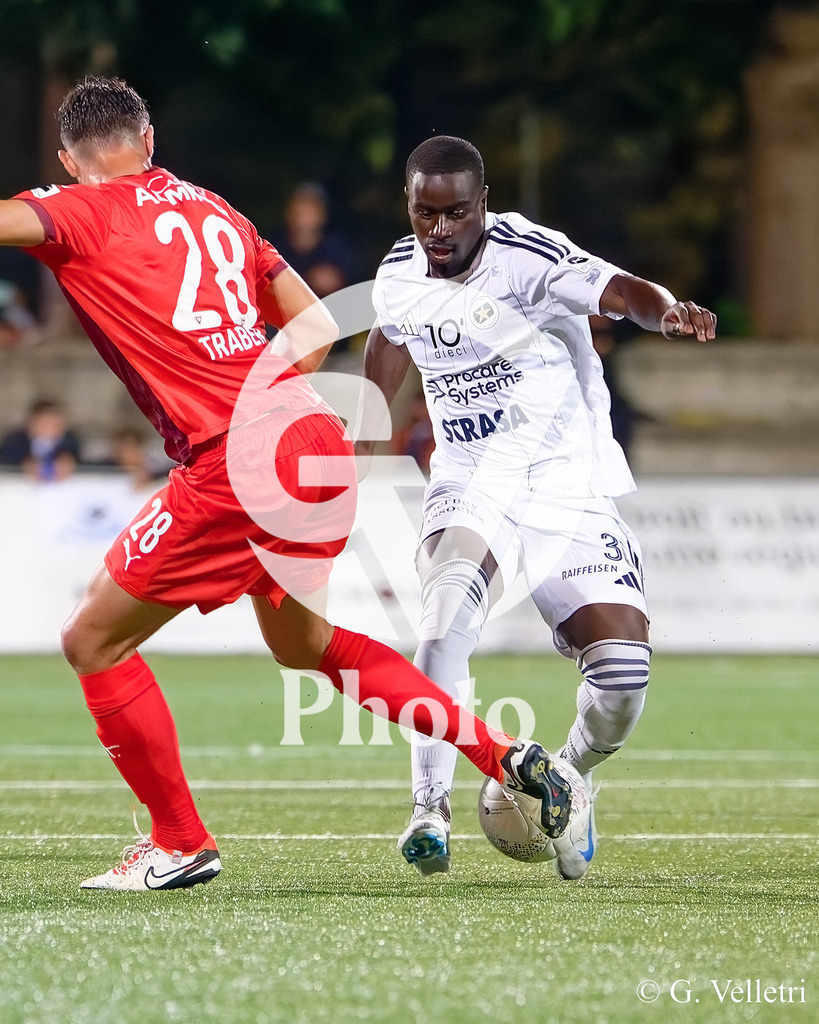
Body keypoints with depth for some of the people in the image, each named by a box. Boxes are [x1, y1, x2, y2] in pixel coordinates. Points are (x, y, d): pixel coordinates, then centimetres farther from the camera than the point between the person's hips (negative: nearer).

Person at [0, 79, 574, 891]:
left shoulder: (86, 215, 1)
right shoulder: (214, 211, 21)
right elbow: (317, 327, 21)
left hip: (233, 467, -8)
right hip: (317, 444, 8)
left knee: (93, 641, 6)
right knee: (302, 642, 29)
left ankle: (180, 844, 11)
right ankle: (507, 758, 25)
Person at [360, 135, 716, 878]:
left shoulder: (528, 256, -17)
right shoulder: (398, 278, -1)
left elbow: (620, 291, -35)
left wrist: (668, 311, -58)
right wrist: (359, 443, 35)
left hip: (568, 488, -2)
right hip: (472, 485, 2)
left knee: (623, 668, -14)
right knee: (451, 601, -31)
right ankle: (430, 809, -28)